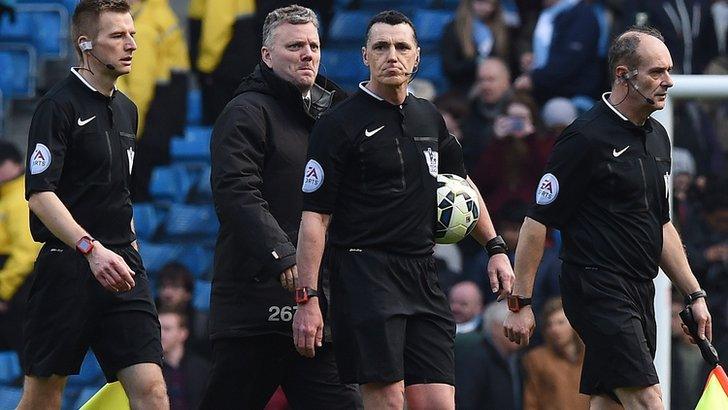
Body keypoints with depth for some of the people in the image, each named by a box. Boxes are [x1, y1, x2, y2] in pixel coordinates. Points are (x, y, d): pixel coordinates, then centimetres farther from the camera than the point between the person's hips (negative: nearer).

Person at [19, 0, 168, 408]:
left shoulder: (126, 110, 16)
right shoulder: (59, 106, -8)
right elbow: (40, 194, -18)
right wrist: (92, 249, -28)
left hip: (121, 267, 6)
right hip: (68, 265, -6)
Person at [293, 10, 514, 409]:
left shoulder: (428, 118, 14)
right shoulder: (339, 123, -4)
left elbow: (461, 183, 31)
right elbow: (315, 215, -8)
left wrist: (495, 248, 26)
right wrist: (307, 298, -15)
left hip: (423, 278, 6)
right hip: (364, 269, -6)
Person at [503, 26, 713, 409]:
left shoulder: (657, 137, 15)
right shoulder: (586, 138, -12)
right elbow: (537, 220, -10)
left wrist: (694, 294, 19)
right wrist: (520, 302, -12)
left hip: (640, 293, 9)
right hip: (598, 289, -9)